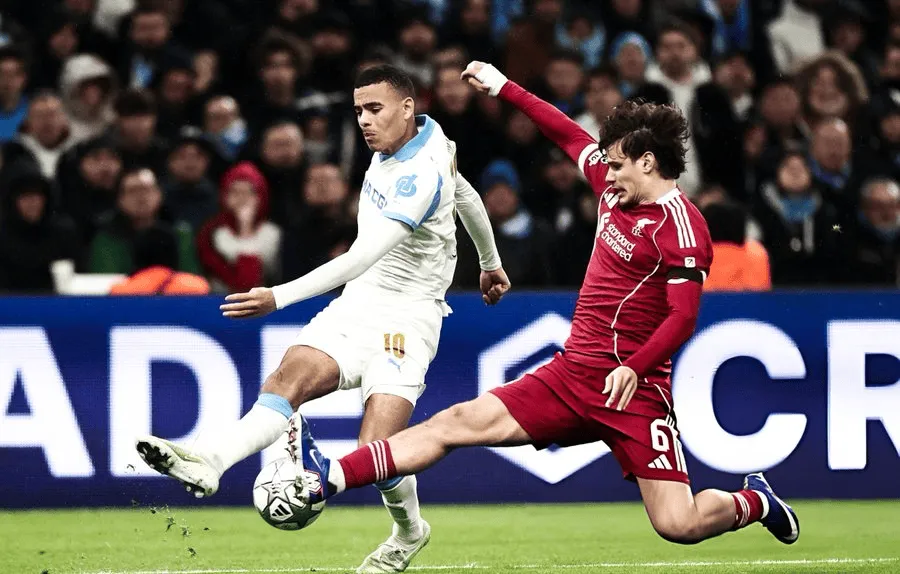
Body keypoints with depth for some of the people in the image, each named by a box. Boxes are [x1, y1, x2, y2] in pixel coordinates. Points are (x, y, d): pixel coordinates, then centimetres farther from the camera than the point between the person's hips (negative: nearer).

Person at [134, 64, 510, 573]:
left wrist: (281, 297, -36)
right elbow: (467, 195, 27)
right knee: (293, 375, -22)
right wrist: (490, 261, 44)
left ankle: (409, 531, 16)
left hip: (407, 316, -8)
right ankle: (207, 462, -47)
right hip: (357, 304, 8)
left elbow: (363, 257, -30)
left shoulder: (421, 175, -21)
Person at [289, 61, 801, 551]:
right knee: (461, 422, -5)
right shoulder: (618, 192, 11)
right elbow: (570, 136, 24)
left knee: (679, 525, -13)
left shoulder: (680, 225, -13)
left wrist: (635, 368, -30)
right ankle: (327, 479, -11)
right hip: (571, 375, 7)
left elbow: (683, 317, -19)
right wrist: (505, 88, 28)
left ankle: (754, 501, 19)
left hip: (630, 388, -7)